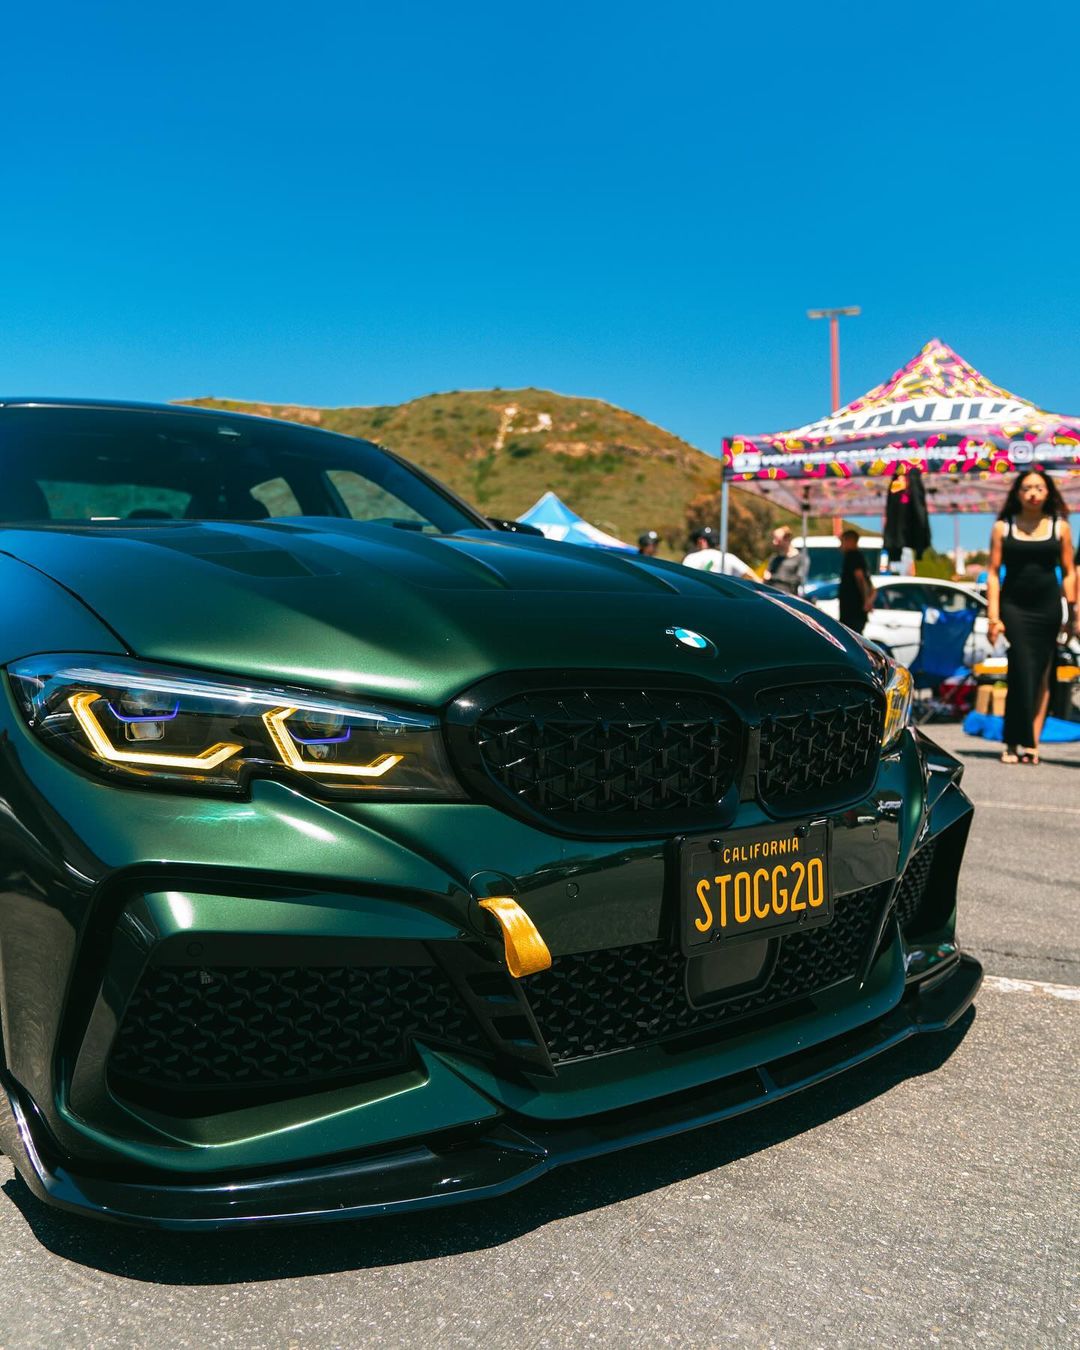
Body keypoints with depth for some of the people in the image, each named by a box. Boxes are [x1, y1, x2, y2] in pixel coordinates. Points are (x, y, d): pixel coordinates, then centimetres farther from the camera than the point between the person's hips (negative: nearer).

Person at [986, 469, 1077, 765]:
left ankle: (1030, 742, 7)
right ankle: (1023, 742, -5)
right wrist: (993, 615, -6)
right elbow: (993, 573, 1)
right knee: (1023, 673, -10)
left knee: (1041, 677, 3)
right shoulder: (1003, 527, 4)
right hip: (1014, 607, -1)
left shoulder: (1059, 526, 7)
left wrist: (1072, 610, 0)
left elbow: (1069, 572, 7)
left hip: (1048, 608, 2)